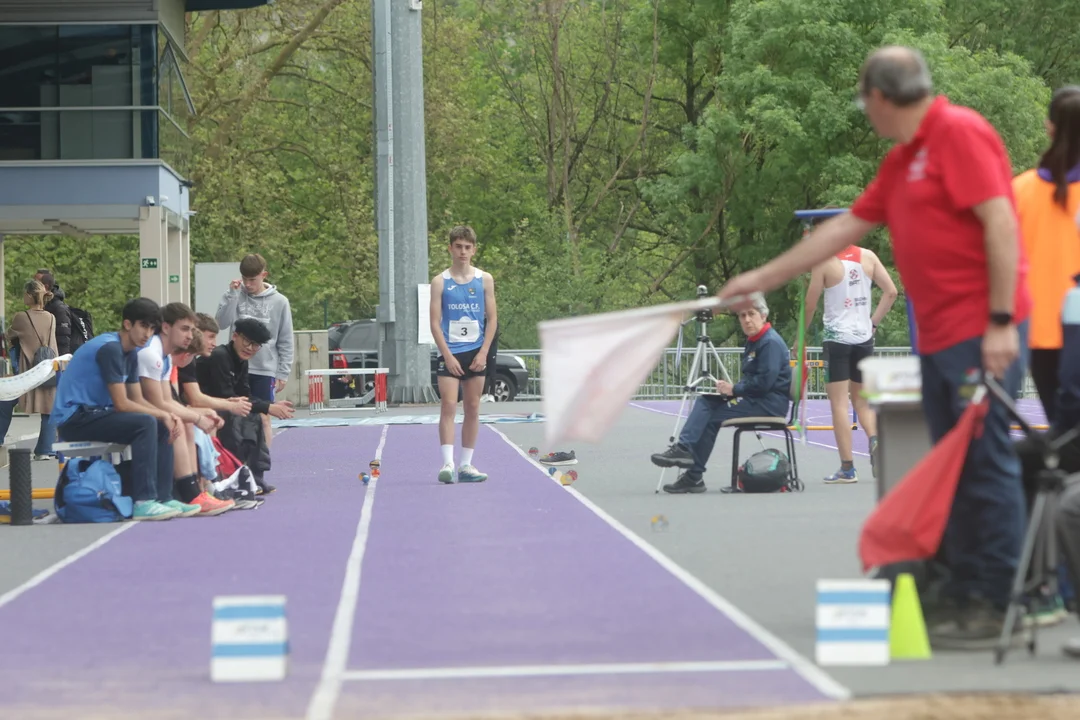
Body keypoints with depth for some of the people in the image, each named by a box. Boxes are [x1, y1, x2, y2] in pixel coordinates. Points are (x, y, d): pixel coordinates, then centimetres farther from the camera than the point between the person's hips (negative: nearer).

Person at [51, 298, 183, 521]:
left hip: (94, 413, 10)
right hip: (73, 418, -10)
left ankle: (163, 498, 0)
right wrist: (162, 414, -11)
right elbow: (121, 404, -20)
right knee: (145, 423, -26)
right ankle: (143, 502, -29)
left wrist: (168, 417, -5)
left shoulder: (130, 353, 11)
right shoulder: (110, 348, -19)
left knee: (162, 427, 3)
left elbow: (138, 401, 12)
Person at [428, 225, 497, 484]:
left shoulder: (484, 279, 6)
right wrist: (448, 355, -12)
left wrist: (483, 353, -6)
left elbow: (492, 319, 6)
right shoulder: (440, 281, 0)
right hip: (450, 352, -3)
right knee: (449, 406, -12)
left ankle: (466, 465, 10)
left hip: (476, 353, 3)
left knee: (473, 409, 5)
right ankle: (448, 463, -18)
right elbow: (435, 322, -3)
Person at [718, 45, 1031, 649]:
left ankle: (1002, 605, -7)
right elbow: (846, 228, 26)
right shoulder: (904, 159, 19)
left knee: (988, 461, -9)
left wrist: (1001, 322, -20)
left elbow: (1001, 222, -16)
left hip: (982, 332, -9)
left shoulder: (959, 133, -9)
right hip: (939, 337, 9)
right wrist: (762, 279, 29)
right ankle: (964, 593, 13)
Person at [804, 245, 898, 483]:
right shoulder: (867, 256, 2)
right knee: (861, 400, 16)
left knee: (839, 403, -2)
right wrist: (873, 322, 11)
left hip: (836, 338, -5)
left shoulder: (824, 262, -10)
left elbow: (810, 305, -6)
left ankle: (847, 468, -4)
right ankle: (874, 439, -11)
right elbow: (891, 291, 4)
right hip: (863, 337, 5)